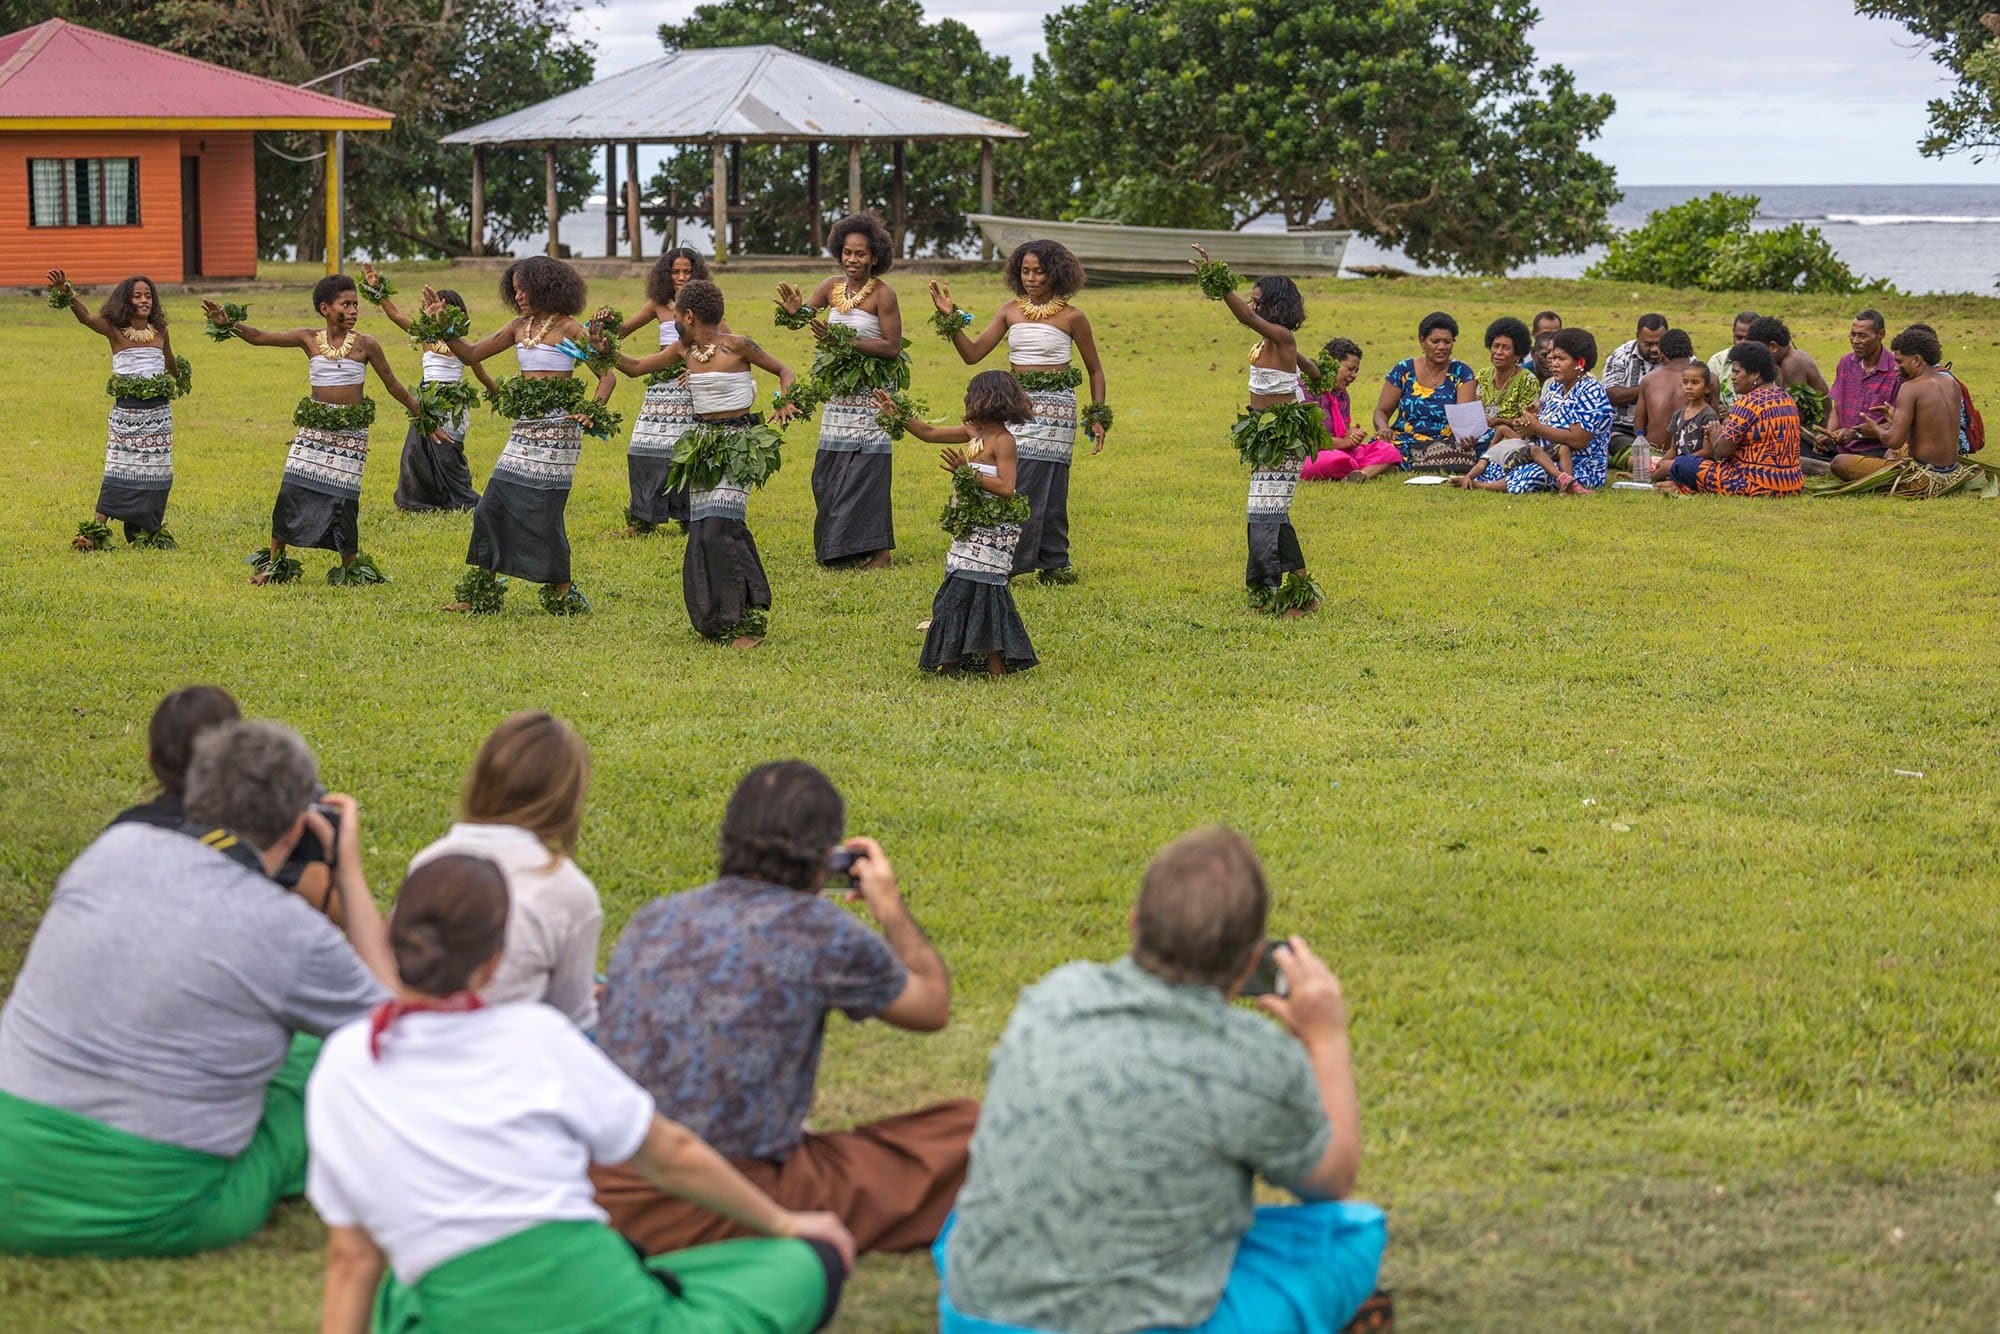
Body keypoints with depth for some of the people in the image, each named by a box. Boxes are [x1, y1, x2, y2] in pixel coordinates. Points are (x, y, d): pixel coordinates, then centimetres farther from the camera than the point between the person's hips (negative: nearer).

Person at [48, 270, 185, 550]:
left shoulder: (160, 331, 6)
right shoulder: (115, 331, -5)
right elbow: (85, 318, -22)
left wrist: (179, 377, 47)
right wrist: (66, 293, -40)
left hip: (158, 413, 3)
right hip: (126, 411, -3)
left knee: (155, 473, 5)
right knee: (119, 471, -9)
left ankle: (148, 532, 16)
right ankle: (96, 530, -10)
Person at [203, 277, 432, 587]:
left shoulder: (365, 344, -3)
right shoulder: (309, 339, 1)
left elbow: (393, 386, 5)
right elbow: (259, 337, 0)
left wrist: (424, 418, 7)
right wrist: (228, 324, -16)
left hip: (351, 431, -2)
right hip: (313, 427, 2)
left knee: (342, 497, -4)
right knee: (291, 491, -4)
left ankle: (351, 567, 13)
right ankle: (274, 564, 8)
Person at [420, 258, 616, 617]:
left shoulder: (569, 329, -7)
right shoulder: (519, 327, 12)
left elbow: (607, 376, -6)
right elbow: (471, 354, 15)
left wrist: (593, 412, -21)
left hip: (556, 426, -7)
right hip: (524, 426, 7)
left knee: (542, 510, -8)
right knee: (493, 505, 4)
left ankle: (563, 596, 5)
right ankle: (479, 595, 10)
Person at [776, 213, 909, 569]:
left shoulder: (882, 294, -12)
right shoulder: (832, 286, 5)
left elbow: (893, 347, -14)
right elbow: (802, 318, 2)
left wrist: (845, 342, -21)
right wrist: (793, 311, -22)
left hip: (872, 392, -6)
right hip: (839, 390, 6)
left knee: (867, 469, -8)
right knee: (828, 470, 6)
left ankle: (878, 552, -3)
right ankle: (835, 547, 17)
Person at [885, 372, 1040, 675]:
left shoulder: (1003, 441, -14)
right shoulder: (975, 433, 12)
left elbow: (1006, 487, -23)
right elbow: (930, 433, 21)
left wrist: (967, 472, -25)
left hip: (992, 530, -9)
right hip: (970, 527, 9)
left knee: (978, 587, -12)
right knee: (959, 588, 12)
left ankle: (996, 668, -8)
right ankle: (953, 661, 21)